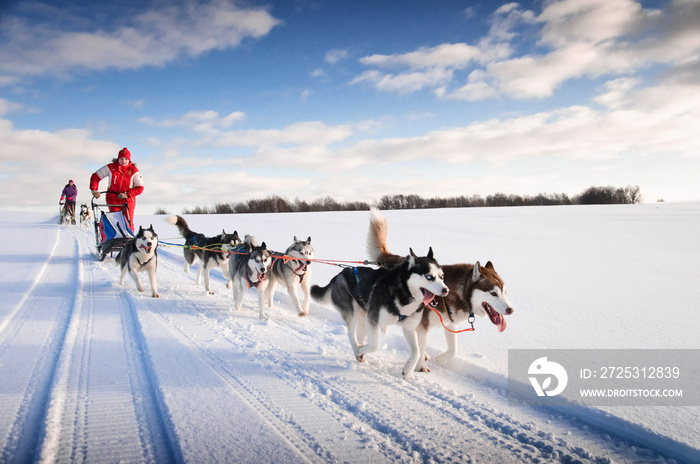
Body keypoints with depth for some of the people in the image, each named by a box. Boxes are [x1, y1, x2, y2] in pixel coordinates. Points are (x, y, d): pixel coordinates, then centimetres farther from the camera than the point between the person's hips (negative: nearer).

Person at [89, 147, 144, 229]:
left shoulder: (134, 171, -5)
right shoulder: (111, 168, -3)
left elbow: (140, 188, -5)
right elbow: (95, 177, 6)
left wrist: (127, 194, -17)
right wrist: (94, 190, -8)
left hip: (128, 200, 0)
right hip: (113, 200, 0)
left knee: (128, 223, -3)